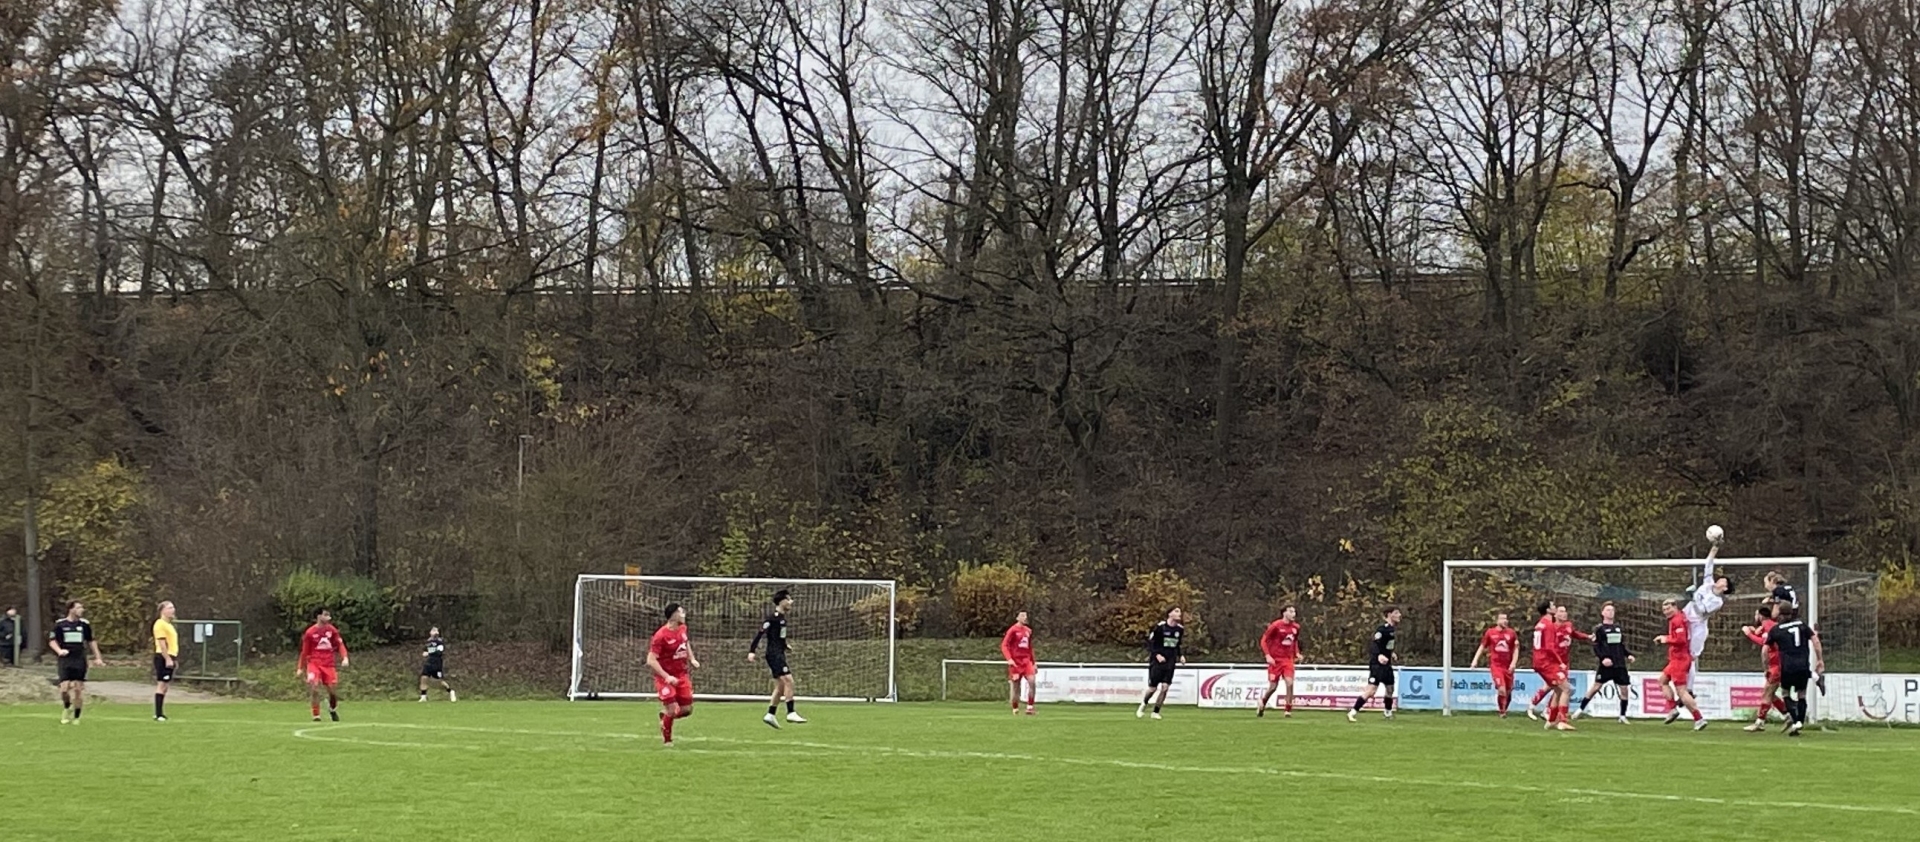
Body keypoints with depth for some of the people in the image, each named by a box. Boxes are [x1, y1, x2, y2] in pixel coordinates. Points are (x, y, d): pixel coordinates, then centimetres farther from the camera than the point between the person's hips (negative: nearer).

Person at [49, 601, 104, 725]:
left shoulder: (84, 624, 6)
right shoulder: (60, 624, 0)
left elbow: (91, 641, 18)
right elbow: (52, 640, 4)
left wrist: (97, 658, 15)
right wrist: (59, 650, -15)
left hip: (80, 659, 2)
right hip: (65, 659, -2)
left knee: (78, 689, -1)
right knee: (65, 687, -13)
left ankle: (76, 717, 12)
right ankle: (66, 707, 18)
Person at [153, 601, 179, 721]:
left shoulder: (168, 625, 20)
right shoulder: (160, 624, -11)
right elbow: (161, 643, -19)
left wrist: (174, 658, 23)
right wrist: (168, 659, -23)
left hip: (169, 658, 10)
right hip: (163, 657, -10)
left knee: (164, 685, 11)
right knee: (161, 684, -10)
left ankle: (160, 714, 16)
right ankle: (158, 715, -11)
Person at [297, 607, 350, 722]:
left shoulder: (332, 630, 3)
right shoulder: (310, 633, -5)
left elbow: (340, 644, 6)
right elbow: (304, 651, 3)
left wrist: (344, 658, -12)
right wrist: (300, 668, 6)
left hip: (328, 665, 3)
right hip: (314, 664, -3)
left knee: (333, 690, 1)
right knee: (314, 688, -20)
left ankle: (332, 709, 33)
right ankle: (316, 716, -7)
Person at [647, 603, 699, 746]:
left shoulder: (682, 628, 1)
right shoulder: (661, 636, -22)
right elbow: (651, 660, -22)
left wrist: (692, 659, 9)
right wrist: (667, 677, -27)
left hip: (682, 675, 6)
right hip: (665, 677, -6)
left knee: (687, 710, 3)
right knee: (672, 710, -11)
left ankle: (665, 715, 34)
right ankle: (667, 740, 14)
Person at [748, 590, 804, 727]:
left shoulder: (782, 617, 15)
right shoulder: (773, 616, -13)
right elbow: (760, 632, -17)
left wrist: (785, 645, 13)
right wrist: (751, 651, -21)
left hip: (779, 654, 10)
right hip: (774, 654, -10)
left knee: (780, 686, 11)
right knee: (788, 680, -15)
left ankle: (770, 715, 16)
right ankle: (791, 713, -15)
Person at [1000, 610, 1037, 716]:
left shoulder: (1028, 631, 13)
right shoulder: (1013, 630, -5)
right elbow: (1004, 645, -9)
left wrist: (1033, 663, 19)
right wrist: (1009, 659, -23)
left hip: (1026, 661, 4)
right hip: (1016, 662, -4)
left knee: (1032, 682, -14)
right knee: (1015, 686, 0)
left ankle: (1030, 707, -9)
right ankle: (1015, 710, 11)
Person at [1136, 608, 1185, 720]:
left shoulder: (1180, 629, 6)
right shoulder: (1160, 627, -12)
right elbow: (1150, 642, -8)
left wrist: (1180, 656, 6)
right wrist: (1157, 655, -20)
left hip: (1170, 662, 4)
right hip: (1157, 660, -4)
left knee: (1165, 687, -7)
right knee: (1153, 688, 0)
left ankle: (1156, 712, 6)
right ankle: (1143, 705, 29)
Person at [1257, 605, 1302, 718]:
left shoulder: (1296, 627, 4)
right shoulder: (1276, 626, -11)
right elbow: (1264, 640, -7)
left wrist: (1297, 653, 6)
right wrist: (1267, 655, -16)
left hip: (1288, 659, 3)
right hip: (1275, 660, -3)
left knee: (1290, 682, -16)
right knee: (1273, 686, 1)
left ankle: (1288, 709, -7)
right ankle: (1262, 704, 29)